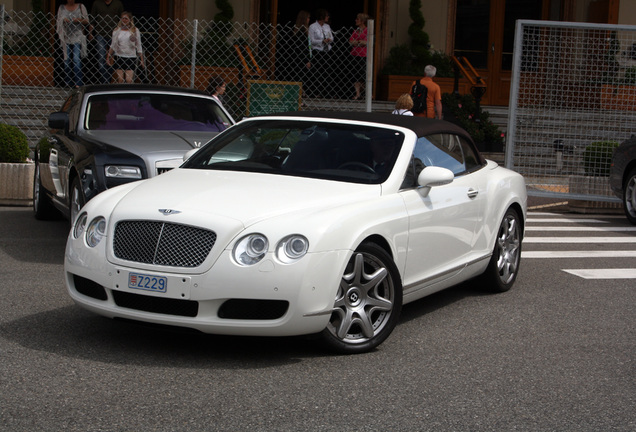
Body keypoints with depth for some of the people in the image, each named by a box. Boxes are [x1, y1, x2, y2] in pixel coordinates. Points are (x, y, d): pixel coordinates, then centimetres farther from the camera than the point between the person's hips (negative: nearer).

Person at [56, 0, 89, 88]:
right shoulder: (62, 8, 13)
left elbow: (86, 21, 7)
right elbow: (58, 21, 15)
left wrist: (79, 20, -12)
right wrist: (63, 20, -6)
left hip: (77, 37, -3)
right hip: (66, 37, 3)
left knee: (76, 59, -12)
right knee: (67, 60, 2)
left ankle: (78, 83, -13)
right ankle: (68, 83, 9)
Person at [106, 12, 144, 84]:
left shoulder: (135, 31, 3)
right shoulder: (117, 30, 7)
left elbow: (138, 46, 7)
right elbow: (113, 45, 13)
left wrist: (141, 59, 4)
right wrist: (108, 57, 8)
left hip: (131, 58, -2)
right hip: (119, 57, 2)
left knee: (129, 80, -12)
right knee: (120, 80, -4)